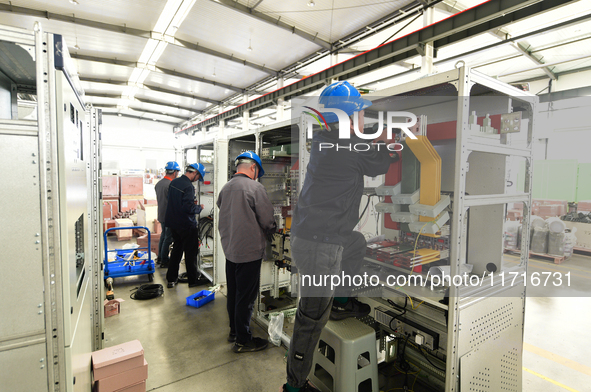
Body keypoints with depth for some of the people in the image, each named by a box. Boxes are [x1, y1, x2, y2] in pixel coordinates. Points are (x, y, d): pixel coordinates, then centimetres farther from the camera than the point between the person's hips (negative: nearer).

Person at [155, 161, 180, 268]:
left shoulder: (159, 183, 6)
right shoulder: (171, 185, -23)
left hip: (161, 214, 9)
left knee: (163, 235, 22)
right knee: (168, 238, 1)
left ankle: (160, 257, 34)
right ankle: (164, 261, 10)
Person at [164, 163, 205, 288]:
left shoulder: (174, 182, 6)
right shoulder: (188, 186, -22)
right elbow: (189, 208, -26)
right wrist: (199, 207, -8)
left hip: (173, 223, 8)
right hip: (187, 225, -8)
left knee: (176, 250, 20)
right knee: (191, 253, 5)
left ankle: (171, 279, 25)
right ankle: (193, 280, 16)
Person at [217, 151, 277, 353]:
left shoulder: (225, 188, 6)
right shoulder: (255, 187, -17)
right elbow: (268, 222, -16)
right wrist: (270, 230, 4)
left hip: (229, 250, 8)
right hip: (249, 251, -8)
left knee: (233, 293, 20)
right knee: (246, 297, 5)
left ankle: (234, 330, 37)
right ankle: (242, 340, 19)